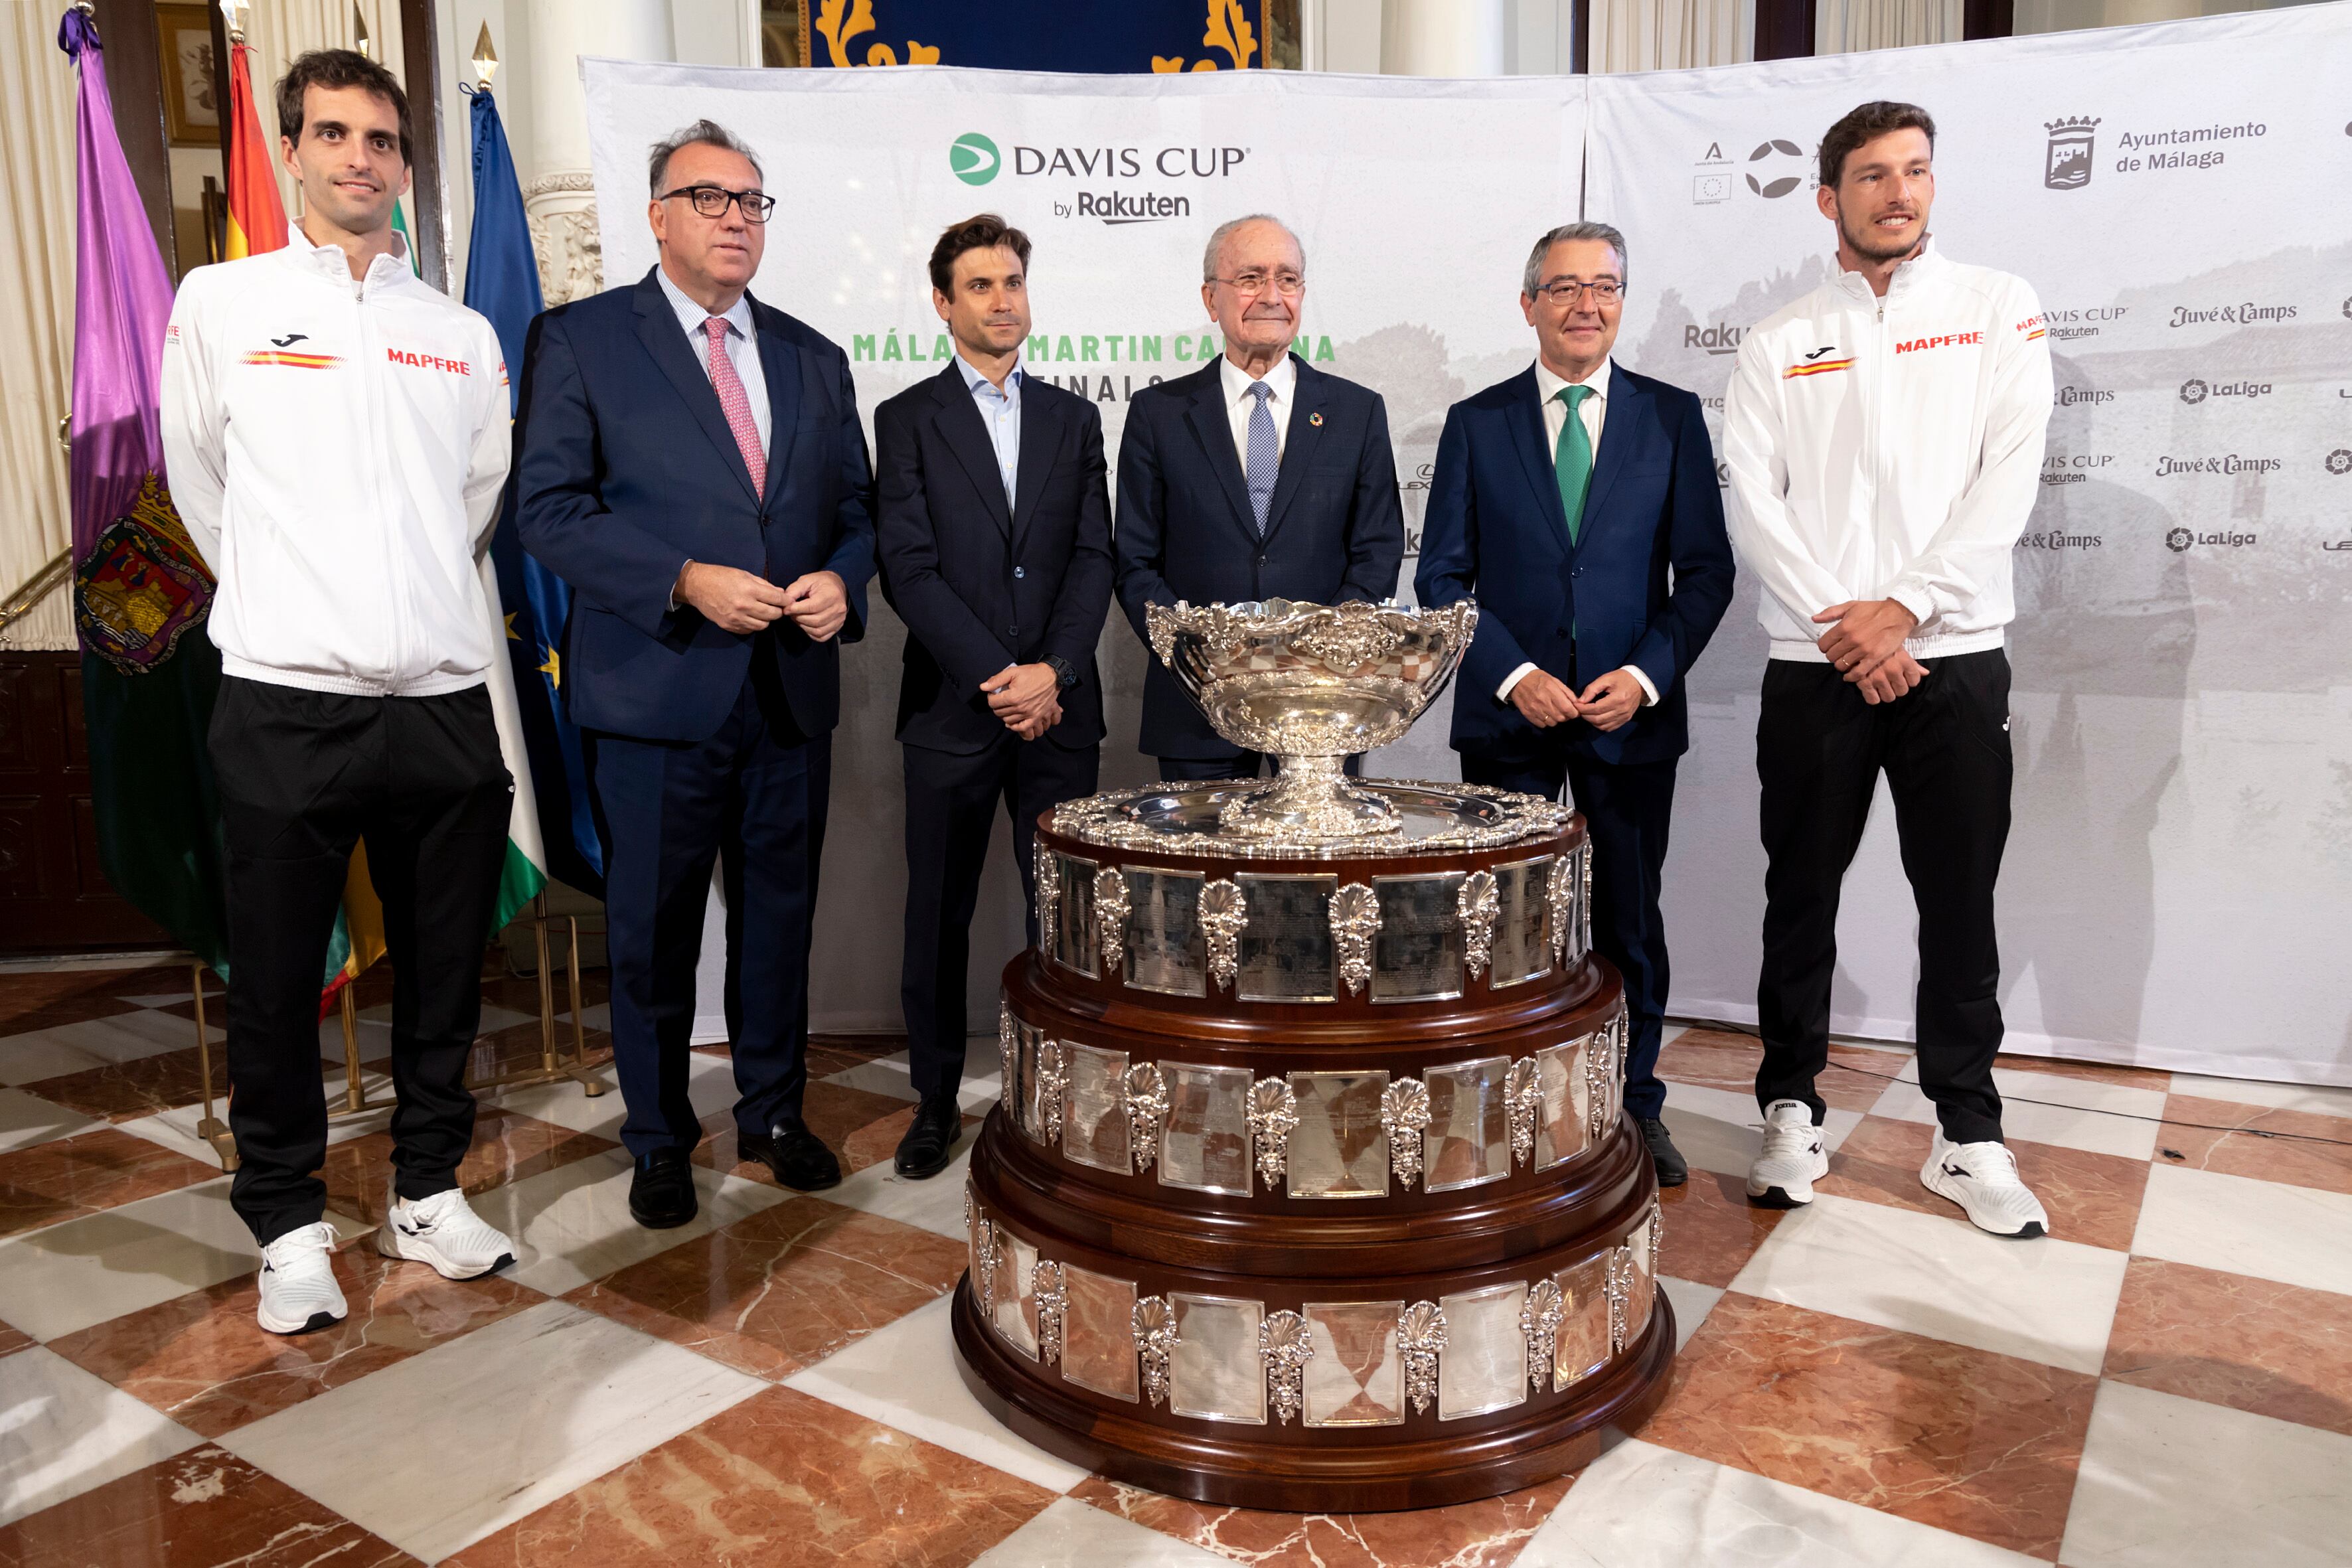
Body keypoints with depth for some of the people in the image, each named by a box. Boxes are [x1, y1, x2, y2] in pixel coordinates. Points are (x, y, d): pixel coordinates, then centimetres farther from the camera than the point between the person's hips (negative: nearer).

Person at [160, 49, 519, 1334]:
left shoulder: (464, 336, 12)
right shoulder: (222, 303, 5)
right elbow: (199, 487, 13)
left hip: (443, 700, 3)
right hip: (286, 701, -2)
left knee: (442, 975, 10)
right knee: (276, 981, 5)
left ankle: (427, 1193, 26)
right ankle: (287, 1224, 21)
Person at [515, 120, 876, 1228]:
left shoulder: (813, 358, 14)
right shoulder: (579, 340, 0)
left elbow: (854, 504, 16)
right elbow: (548, 507, -7)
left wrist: (843, 579, -6)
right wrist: (684, 582, -19)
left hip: (792, 688, 4)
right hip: (658, 689, -4)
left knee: (780, 914, 13)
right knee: (652, 929, 7)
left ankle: (773, 1114, 32)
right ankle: (659, 1139, 26)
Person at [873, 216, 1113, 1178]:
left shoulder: (1074, 419, 13)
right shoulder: (907, 419, 5)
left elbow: (1093, 558, 5)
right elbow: (908, 570, -5)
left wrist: (1051, 672, -10)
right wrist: (997, 679, -13)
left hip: (1059, 707, 2)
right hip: (952, 706, -1)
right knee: (939, 917, 6)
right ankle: (935, 1100, 20)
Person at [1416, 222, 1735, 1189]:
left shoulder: (1672, 417, 6)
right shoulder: (1475, 423, 5)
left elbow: (1705, 569, 4)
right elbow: (1443, 577, 2)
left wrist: (1648, 674, -10)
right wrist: (1515, 675, -10)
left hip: (1632, 713, 1)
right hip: (1508, 717, 0)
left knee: (1630, 923, 9)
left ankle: (1635, 1109, 25)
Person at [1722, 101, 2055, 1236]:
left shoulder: (1999, 309, 7)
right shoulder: (1777, 344, 8)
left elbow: (2009, 475, -3)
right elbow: (1752, 502, -1)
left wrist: (1905, 607, -13)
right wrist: (1841, 629, -12)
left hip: (1955, 658, 0)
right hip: (1814, 668, 1)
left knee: (1959, 906, 5)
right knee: (1800, 899, 7)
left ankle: (1969, 1135, 18)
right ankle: (1792, 1110, 21)